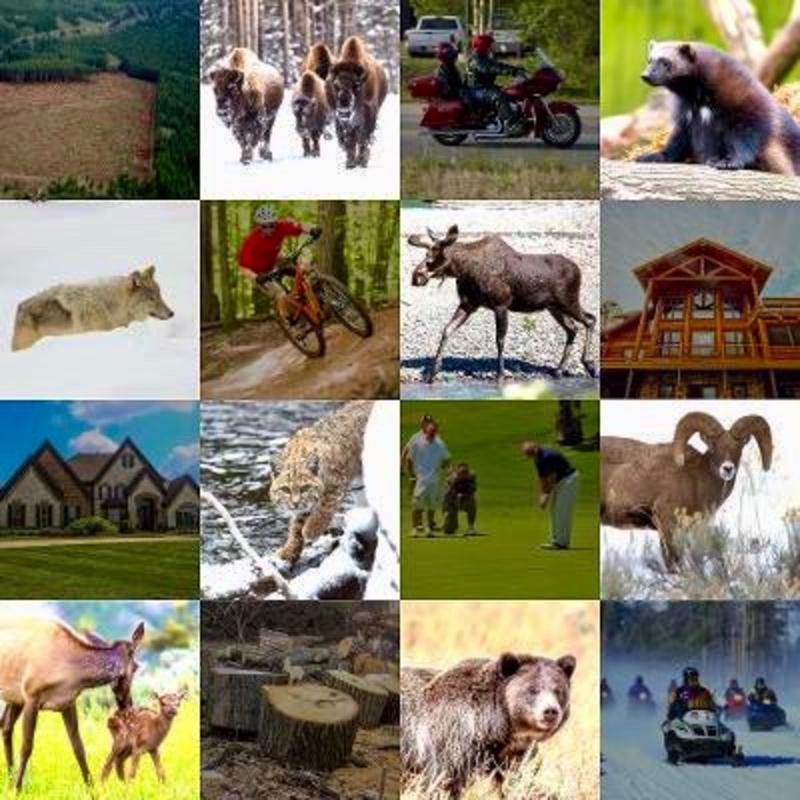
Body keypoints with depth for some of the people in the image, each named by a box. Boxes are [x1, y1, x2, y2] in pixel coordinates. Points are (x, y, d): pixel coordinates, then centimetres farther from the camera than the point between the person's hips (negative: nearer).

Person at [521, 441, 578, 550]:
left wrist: (547, 495, -18)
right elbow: (542, 478, 9)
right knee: (554, 511, 10)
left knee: (562, 512, -11)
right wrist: (541, 495, 2)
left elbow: (552, 477, -23)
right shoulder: (539, 459, 5)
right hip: (559, 481, 10)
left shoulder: (548, 456, -25)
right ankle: (555, 540, 13)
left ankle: (561, 542, -11)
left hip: (568, 479, -10)